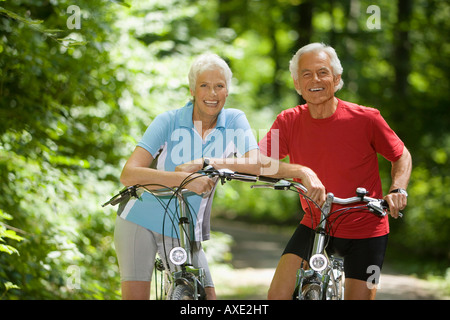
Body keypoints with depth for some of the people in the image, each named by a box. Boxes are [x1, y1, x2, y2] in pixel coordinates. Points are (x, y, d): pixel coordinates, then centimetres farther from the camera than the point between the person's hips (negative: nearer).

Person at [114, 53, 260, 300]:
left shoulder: (234, 121, -4)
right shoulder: (168, 122, -12)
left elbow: (256, 163, -22)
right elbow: (129, 174, -25)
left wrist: (202, 163, -31)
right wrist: (185, 179, -37)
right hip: (140, 221, -2)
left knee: (207, 297, -8)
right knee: (136, 296, -12)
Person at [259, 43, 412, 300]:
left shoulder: (366, 118, -14)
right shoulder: (289, 121, -8)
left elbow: (401, 156, 2)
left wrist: (398, 190, -17)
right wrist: (302, 171, -38)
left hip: (365, 230, -1)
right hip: (315, 226, 2)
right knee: (278, 294, -14)